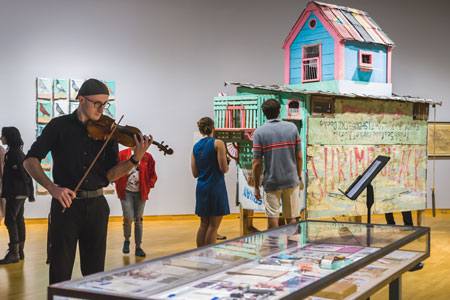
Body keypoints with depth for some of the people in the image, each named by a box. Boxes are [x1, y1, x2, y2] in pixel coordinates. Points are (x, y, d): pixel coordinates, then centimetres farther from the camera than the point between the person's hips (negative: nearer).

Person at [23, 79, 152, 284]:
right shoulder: (59, 126, -1)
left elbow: (110, 175, -1)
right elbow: (30, 160, -5)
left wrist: (135, 159, -18)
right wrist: (52, 188, -20)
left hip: (96, 206, 3)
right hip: (65, 204, -2)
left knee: (95, 271, 10)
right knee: (60, 273, 2)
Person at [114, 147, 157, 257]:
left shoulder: (147, 157, 3)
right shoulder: (122, 155, -2)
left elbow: (153, 175, 8)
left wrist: (148, 187, -2)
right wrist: (119, 185, -5)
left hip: (140, 193, 2)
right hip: (126, 191, -2)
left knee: (138, 219, 6)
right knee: (128, 218, -10)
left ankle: (138, 247, 15)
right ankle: (127, 240, 19)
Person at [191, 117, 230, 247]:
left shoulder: (195, 147, 8)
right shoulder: (218, 143, -7)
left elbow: (195, 173, 7)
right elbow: (224, 169, -12)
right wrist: (227, 162, 8)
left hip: (201, 188, 6)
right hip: (216, 188, -6)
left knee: (204, 224, 14)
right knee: (213, 226, -1)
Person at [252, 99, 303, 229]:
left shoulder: (259, 132, -7)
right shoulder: (292, 127, 0)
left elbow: (256, 163, -9)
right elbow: (299, 157, 2)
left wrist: (256, 186, 0)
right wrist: (299, 177, 15)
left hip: (271, 183, -2)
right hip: (291, 180, 2)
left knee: (273, 219, 4)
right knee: (291, 218, 12)